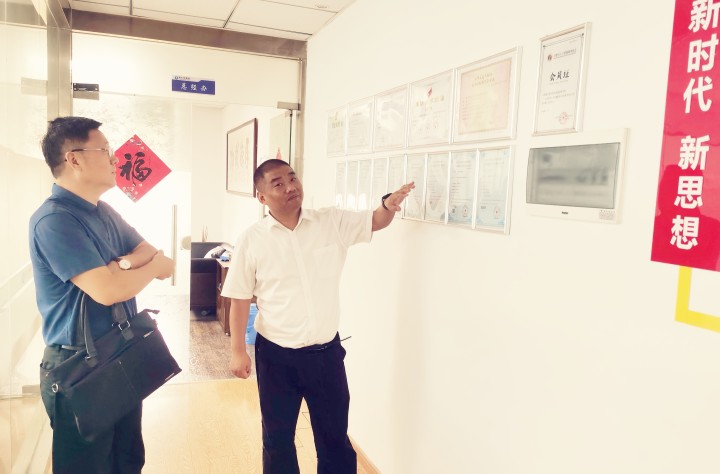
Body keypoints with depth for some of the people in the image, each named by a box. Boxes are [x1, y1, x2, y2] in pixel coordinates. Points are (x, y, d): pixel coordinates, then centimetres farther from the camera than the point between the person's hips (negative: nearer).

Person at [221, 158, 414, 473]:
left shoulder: (333, 222, -4)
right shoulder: (251, 240, -8)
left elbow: (376, 222, 4)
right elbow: (240, 299, -2)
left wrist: (390, 203, -19)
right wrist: (237, 350, -3)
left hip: (326, 351, 2)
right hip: (276, 355, -1)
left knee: (335, 435, 18)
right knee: (278, 438, 18)